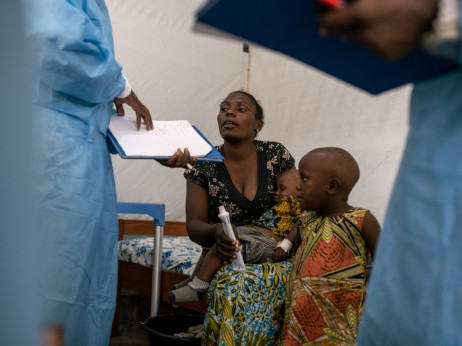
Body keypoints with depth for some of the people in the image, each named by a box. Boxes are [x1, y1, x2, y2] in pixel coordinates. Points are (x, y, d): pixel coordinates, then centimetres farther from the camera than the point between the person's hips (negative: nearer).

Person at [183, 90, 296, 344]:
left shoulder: (277, 156, 1)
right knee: (234, 281, -33)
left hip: (274, 258, 1)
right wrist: (216, 232, -26)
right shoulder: (203, 166, 0)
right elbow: (194, 225, -2)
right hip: (226, 261, 0)